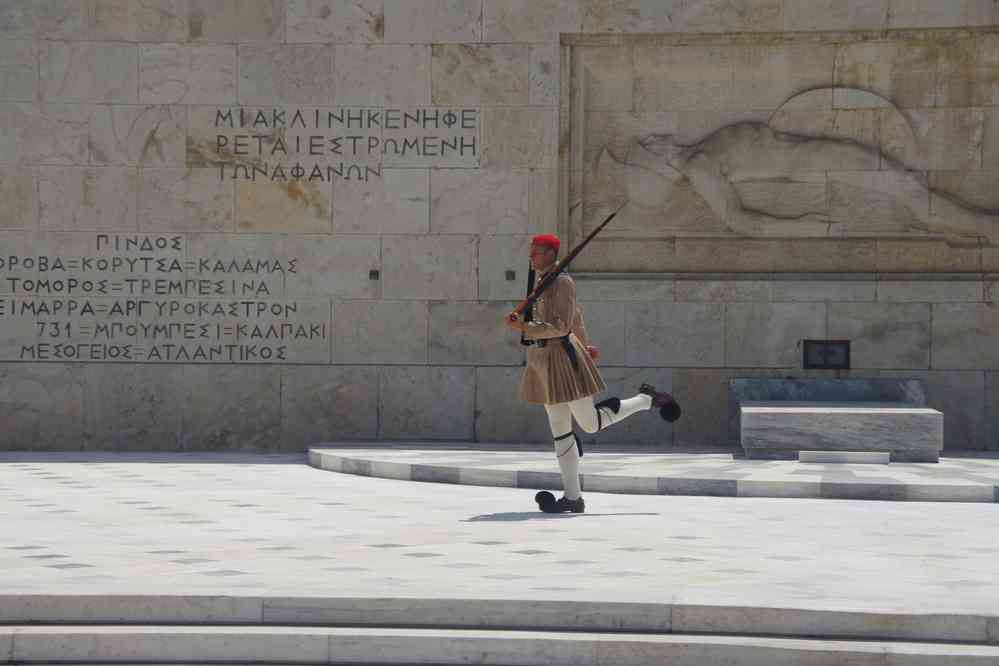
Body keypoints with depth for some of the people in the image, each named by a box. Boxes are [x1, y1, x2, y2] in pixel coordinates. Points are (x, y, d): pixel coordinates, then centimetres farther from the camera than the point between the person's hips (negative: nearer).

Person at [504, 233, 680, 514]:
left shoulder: (562, 283, -15)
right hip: (543, 361, 9)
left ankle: (648, 399, 16)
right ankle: (573, 498, 6)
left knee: (591, 423, -1)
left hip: (563, 358, -9)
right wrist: (585, 344, 34)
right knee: (560, 429, 5)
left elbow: (561, 327, -22)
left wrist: (522, 327, -26)